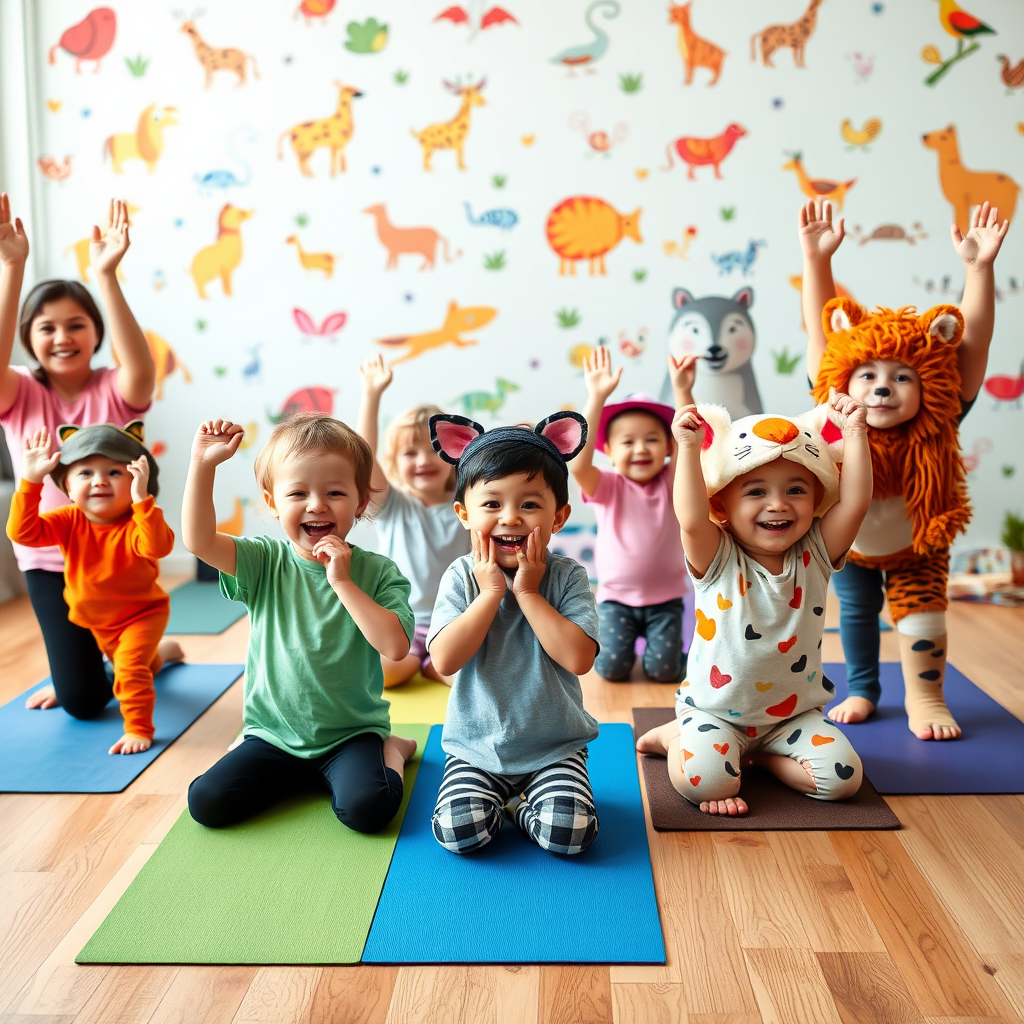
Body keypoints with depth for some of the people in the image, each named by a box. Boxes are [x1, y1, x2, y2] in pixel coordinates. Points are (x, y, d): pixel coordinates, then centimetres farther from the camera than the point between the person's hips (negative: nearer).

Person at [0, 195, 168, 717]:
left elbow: (142, 367, -32)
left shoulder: (115, 391, -8)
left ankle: (157, 649, 43)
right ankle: (73, 670, 35)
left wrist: (106, 275, -40)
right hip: (48, 559, 1)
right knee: (82, 701, 0)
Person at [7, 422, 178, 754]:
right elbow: (23, 533, -28)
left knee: (131, 667, -24)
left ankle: (139, 729, -8)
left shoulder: (136, 523, -29)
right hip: (88, 618, 6)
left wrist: (141, 500, -61)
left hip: (141, 614, -5)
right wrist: (31, 481, -36)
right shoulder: (70, 521, -16)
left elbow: (158, 547, -50)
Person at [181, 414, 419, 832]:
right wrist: (202, 464, -26)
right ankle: (295, 774, 14)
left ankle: (389, 752, 8)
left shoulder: (377, 572, -9)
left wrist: (343, 582, -25)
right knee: (207, 803, -12)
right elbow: (198, 540, -20)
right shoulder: (265, 562, -4)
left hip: (351, 732, -3)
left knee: (368, 808, -27)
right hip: (273, 733, 3)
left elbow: (396, 648, -22)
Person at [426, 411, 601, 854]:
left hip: (555, 745, 0)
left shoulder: (567, 576, -7)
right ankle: (494, 800, 15)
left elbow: (579, 658, -21)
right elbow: (445, 660, -18)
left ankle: (518, 803, 12)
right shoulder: (461, 578, -6)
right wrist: (490, 592, -20)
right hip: (476, 746, 1)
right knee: (459, 831, -19)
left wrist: (527, 592, -20)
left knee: (569, 833, -20)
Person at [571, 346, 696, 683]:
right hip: (616, 596, -1)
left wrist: (682, 390, -35)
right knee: (612, 668, -11)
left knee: (664, 670, -10)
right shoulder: (607, 487, -9)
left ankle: (660, 639, 23)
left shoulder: (671, 482, -4)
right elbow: (578, 464, -30)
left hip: (665, 597, 1)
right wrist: (597, 397, -36)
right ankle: (611, 637, 22)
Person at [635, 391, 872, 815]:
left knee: (843, 776, -15)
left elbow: (854, 502, -18)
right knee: (703, 780, -26)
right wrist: (689, 448, -38)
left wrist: (855, 434, -21)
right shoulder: (718, 559, -14)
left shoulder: (814, 555, -5)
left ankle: (759, 755, 9)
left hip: (794, 712, 4)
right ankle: (675, 736, 7)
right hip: (715, 710, -4)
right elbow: (691, 519, -34)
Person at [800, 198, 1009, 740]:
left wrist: (979, 267, -43)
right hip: (847, 545, 1)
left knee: (920, 609, -1)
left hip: (916, 547, -1)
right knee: (856, 610, 14)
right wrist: (816, 259, -41)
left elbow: (973, 341, -35)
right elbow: (822, 333, -34)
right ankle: (861, 690, 33)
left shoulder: (936, 428, -31)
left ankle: (924, 696, 20)